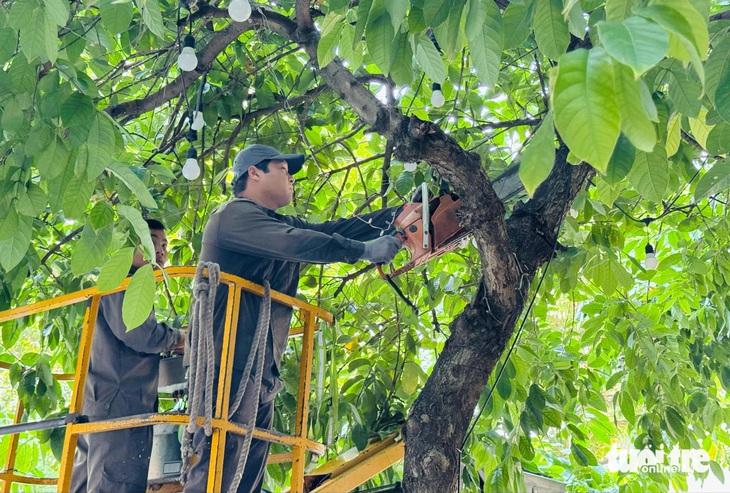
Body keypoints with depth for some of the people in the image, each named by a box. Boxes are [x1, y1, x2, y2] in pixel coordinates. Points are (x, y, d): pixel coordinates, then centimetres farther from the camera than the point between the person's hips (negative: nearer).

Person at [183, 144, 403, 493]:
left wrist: (401, 212, 11)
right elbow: (298, 244, -20)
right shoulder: (235, 214, -6)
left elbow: (332, 230, 17)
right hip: (231, 361, -10)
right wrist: (366, 250, -15)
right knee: (220, 463, -14)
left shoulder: (280, 224, 22)